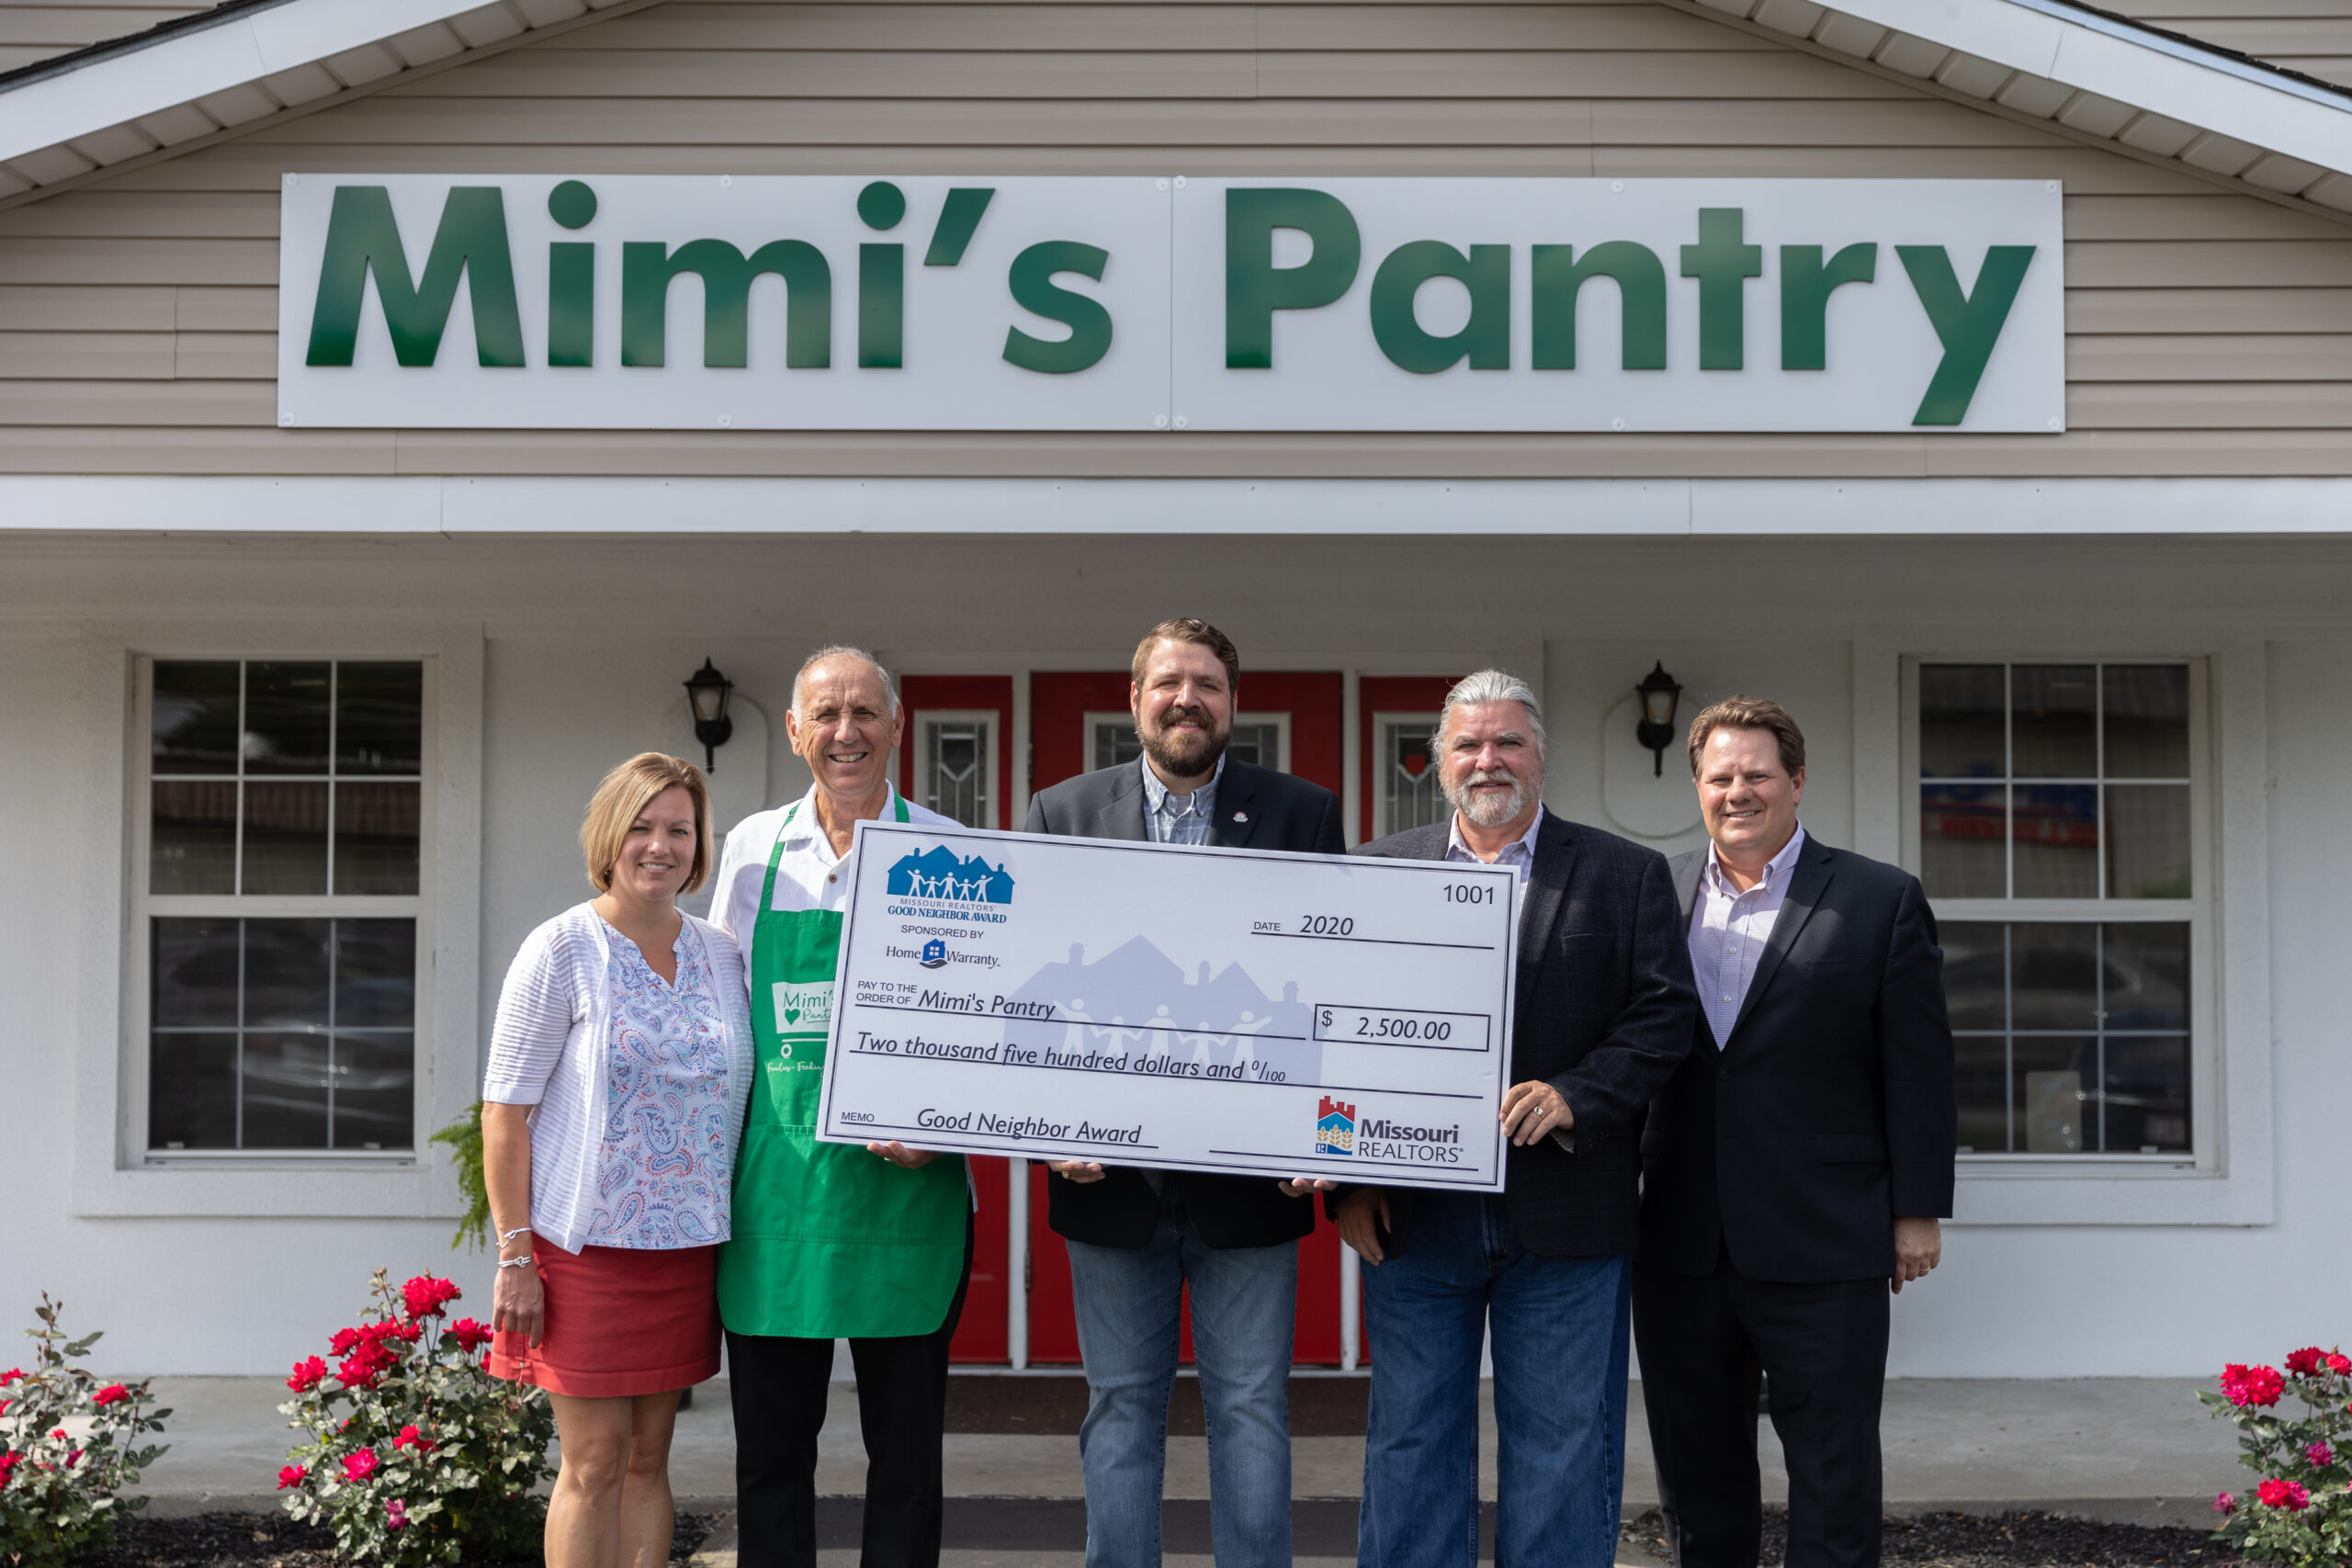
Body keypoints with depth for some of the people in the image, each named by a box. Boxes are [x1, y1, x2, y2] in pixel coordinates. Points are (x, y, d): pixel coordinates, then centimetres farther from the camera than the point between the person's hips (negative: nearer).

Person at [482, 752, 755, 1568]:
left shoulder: (721, 954, 8)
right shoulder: (562, 950, -6)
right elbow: (505, 1111, -7)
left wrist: (732, 1236, 10)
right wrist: (515, 1253, -11)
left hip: (686, 1246, 4)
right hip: (586, 1245, -4)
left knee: (649, 1458, 10)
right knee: (594, 1465, -1)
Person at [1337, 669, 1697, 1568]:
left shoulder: (1625, 876, 6)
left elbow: (1666, 1015, -1)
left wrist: (1575, 1095, -16)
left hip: (1564, 1217, -1)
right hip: (1413, 1214, 1)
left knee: (1562, 1452, 5)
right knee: (1411, 1445, 8)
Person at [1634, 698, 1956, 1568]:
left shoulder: (1882, 902, 0)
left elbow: (1919, 1067, -1)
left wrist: (1918, 1210, -3)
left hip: (1824, 1254, -3)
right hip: (1680, 1250, 3)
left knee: (1833, 1485, 4)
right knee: (1696, 1481, 12)